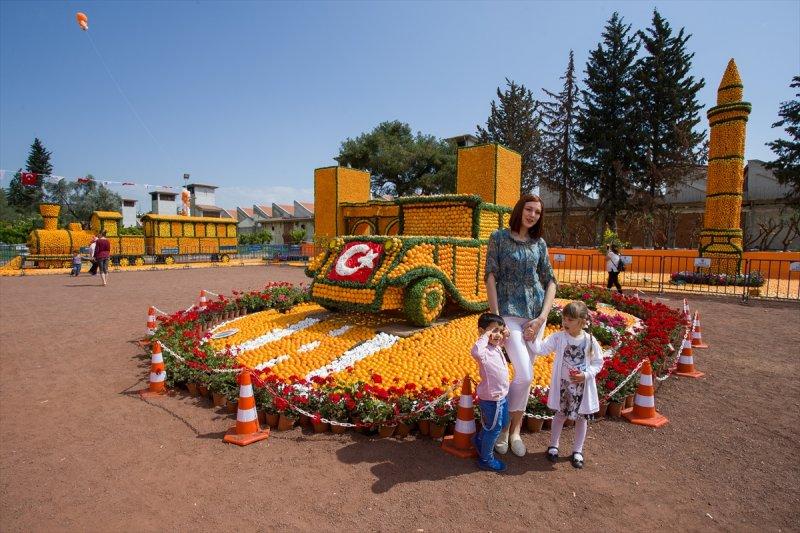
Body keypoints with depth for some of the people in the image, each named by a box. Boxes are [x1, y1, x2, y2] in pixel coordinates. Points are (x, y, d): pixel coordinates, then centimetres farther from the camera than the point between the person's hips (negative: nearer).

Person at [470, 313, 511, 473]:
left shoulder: (497, 347, 1)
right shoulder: (484, 351, -27)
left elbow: (501, 341, 26)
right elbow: (475, 352, -53)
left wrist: (506, 335, 3)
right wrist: (485, 337, -40)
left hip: (501, 395, 9)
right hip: (491, 398, -9)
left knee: (502, 423, 28)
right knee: (494, 429, 8)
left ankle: (479, 439, 47)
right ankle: (486, 460, 29)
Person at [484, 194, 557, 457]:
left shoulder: (540, 243, 9)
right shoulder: (499, 237, -2)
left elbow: (550, 281, 9)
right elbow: (491, 277, -7)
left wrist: (543, 315, -3)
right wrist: (495, 316, -13)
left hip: (536, 312, 4)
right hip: (509, 312, -4)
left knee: (524, 374, 9)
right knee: (524, 375, -11)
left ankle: (515, 429, 24)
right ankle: (504, 424, 12)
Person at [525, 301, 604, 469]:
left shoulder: (590, 341, -10)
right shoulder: (558, 337, -10)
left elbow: (598, 363, -2)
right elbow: (541, 349, -14)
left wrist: (586, 375, -15)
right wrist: (532, 340, -31)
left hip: (583, 386, 1)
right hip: (563, 385, 0)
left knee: (582, 417, 13)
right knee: (560, 415, 12)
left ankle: (577, 451, 31)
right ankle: (553, 446, 31)